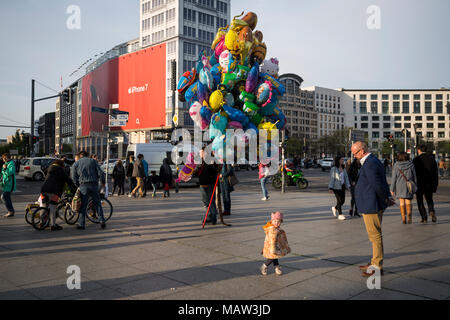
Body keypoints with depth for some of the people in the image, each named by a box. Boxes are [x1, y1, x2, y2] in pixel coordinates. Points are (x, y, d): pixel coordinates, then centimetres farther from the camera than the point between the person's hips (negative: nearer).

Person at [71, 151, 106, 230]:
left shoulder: (76, 163, 11)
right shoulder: (93, 161, 11)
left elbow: (74, 177, 6)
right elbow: (100, 172, 3)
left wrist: (78, 185, 18)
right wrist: (103, 182, 13)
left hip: (83, 185, -1)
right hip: (94, 184, 1)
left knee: (83, 205, 3)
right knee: (97, 204, 8)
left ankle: (81, 224, 3)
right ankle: (102, 221, 3)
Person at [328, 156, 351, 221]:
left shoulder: (343, 168, 10)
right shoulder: (334, 169, -8)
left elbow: (346, 177, 12)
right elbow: (332, 178, -11)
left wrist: (348, 186, 5)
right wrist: (330, 188, -16)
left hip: (342, 186, 6)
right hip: (336, 187, -6)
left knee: (343, 201, 6)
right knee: (339, 200, -5)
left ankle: (335, 208, 32)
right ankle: (340, 215, 4)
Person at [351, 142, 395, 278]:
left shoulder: (370, 164, -19)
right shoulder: (373, 161, 15)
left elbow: (377, 185, -22)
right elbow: (383, 182, 17)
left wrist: (386, 199, -9)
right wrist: (388, 197, 9)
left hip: (371, 206, -11)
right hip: (374, 205, 11)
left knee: (375, 235, -3)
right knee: (375, 235, 18)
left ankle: (377, 266, 6)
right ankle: (375, 262, 29)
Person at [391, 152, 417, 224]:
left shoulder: (396, 166, -3)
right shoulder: (411, 165, -1)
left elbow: (394, 178, -4)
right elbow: (414, 177, 2)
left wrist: (392, 189, 1)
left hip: (400, 187, 0)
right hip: (409, 186, 0)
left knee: (402, 202, 8)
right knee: (409, 202, 8)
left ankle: (403, 219, 9)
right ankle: (409, 214, -17)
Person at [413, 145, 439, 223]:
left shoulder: (416, 159, -8)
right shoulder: (432, 158, 3)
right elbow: (435, 172, 3)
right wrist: (436, 184, 10)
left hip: (419, 184, -3)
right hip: (430, 184, 3)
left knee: (420, 201, 9)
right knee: (429, 200, 18)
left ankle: (424, 217, 2)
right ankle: (431, 211, -10)